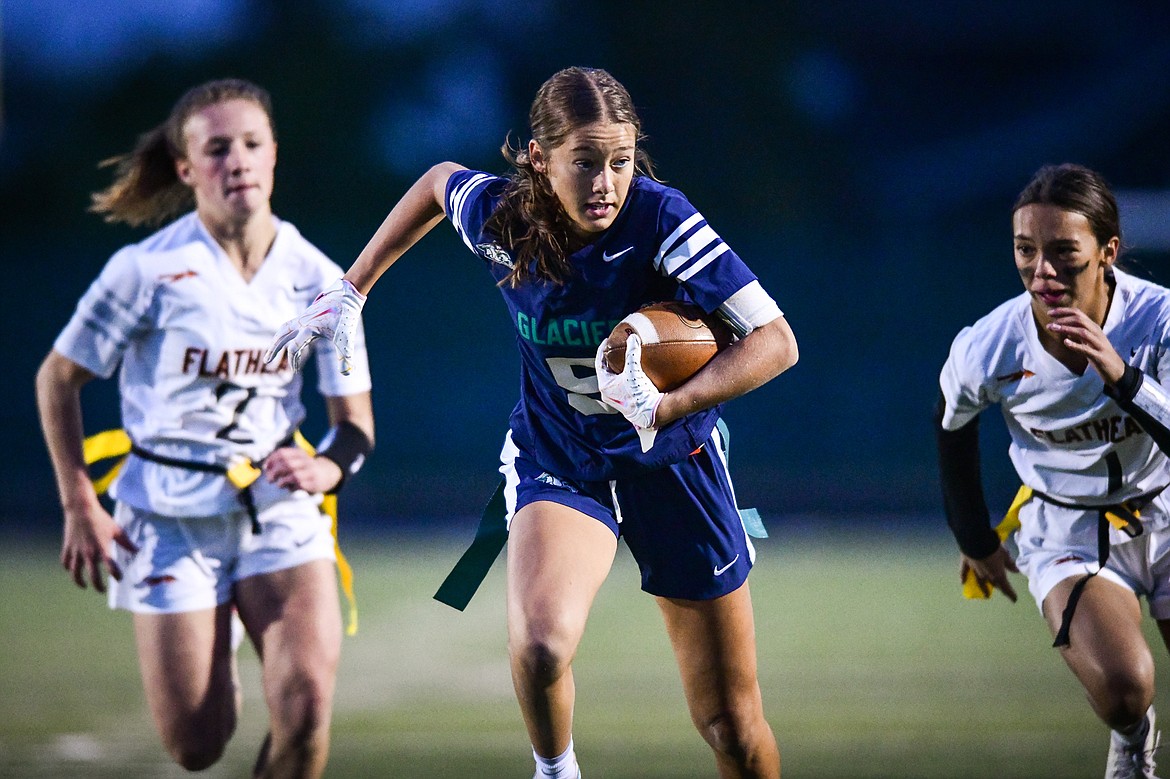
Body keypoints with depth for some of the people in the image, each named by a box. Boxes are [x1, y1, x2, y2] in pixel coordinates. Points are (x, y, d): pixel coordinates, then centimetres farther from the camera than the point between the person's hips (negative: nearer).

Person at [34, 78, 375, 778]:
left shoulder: (318, 279, -2)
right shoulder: (148, 270, -10)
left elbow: (356, 422, 3)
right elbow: (58, 379, 1)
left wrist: (328, 468, -20)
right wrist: (81, 507, -3)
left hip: (280, 509, 1)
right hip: (169, 517, -1)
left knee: (307, 705, -21)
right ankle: (213, 643, 38)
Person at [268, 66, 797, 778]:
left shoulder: (659, 220, -25)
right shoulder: (500, 217, -15)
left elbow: (776, 339, -27)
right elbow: (439, 181, 10)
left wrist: (666, 407, -39)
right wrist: (348, 294, 11)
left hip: (670, 460, -1)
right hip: (557, 459, 1)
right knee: (541, 644, -31)